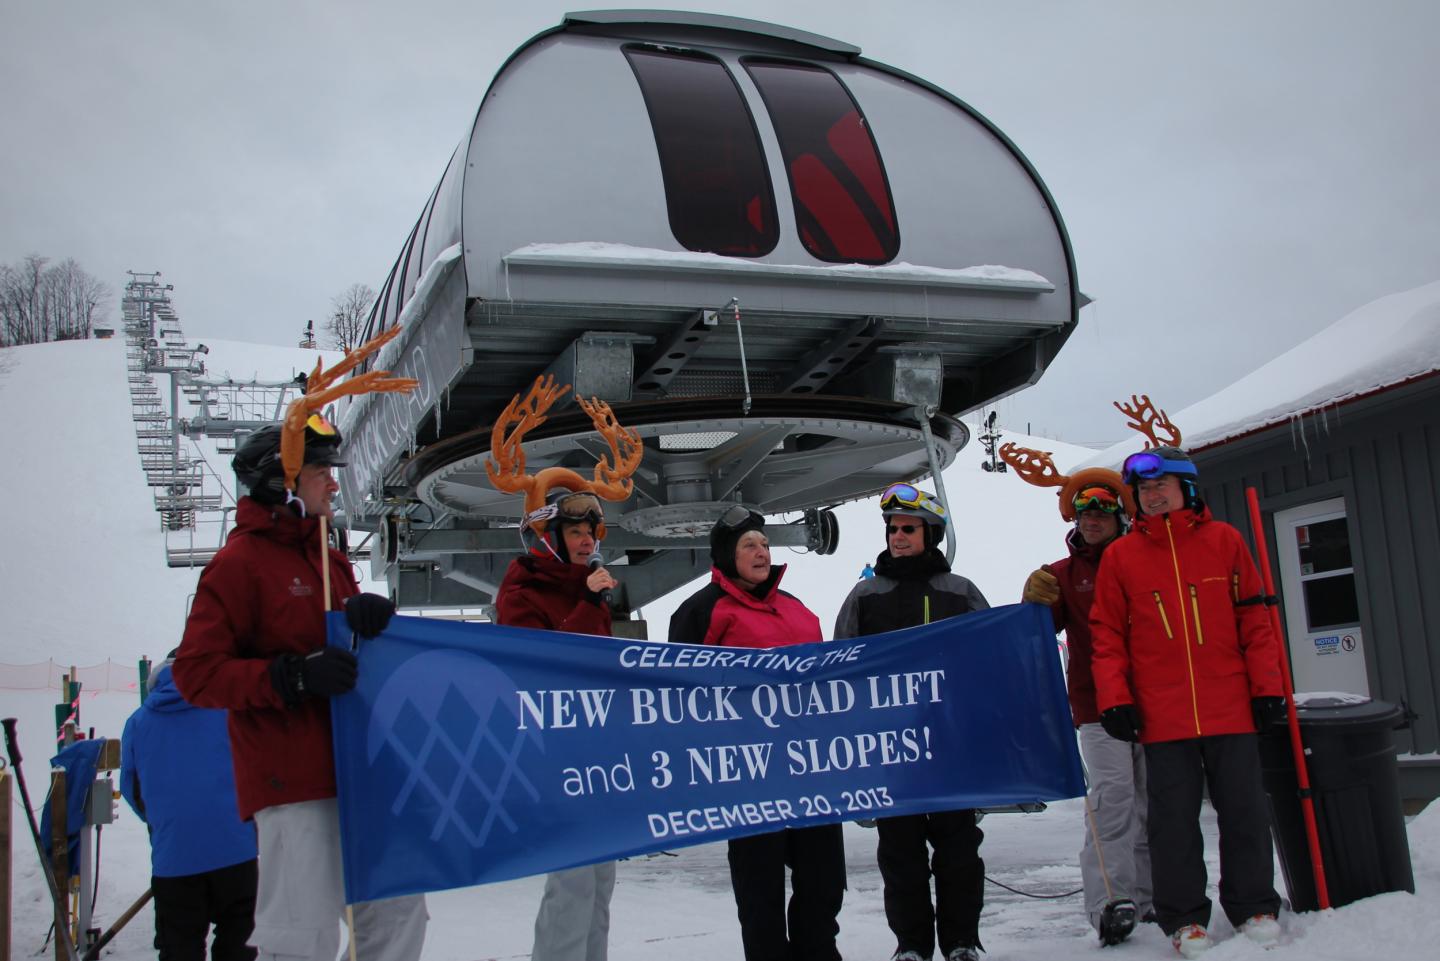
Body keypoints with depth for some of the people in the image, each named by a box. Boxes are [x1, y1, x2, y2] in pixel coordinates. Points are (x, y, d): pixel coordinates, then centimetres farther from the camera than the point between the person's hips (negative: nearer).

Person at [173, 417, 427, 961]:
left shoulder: (329, 559, 18)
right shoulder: (238, 564, -5)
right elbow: (196, 675, -11)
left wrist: (366, 611, -3)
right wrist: (293, 675, -22)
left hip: (356, 772, 8)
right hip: (293, 781, -8)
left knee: (399, 913, 10)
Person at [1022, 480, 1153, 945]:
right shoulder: (1062, 574, 8)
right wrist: (1034, 602, -21)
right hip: (1098, 704, -2)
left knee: (1153, 800, 8)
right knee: (1112, 794, -13)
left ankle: (1151, 895, 19)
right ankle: (1111, 901, -13)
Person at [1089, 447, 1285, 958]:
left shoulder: (1224, 541, 6)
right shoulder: (1120, 556, 5)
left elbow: (1254, 618, 7)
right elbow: (1107, 634, 5)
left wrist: (1266, 685, 3)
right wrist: (1114, 699, -3)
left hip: (1230, 707, 0)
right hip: (1162, 715, 0)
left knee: (1243, 810, 7)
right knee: (1173, 818, 4)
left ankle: (1253, 906, 22)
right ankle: (1184, 918, 14)